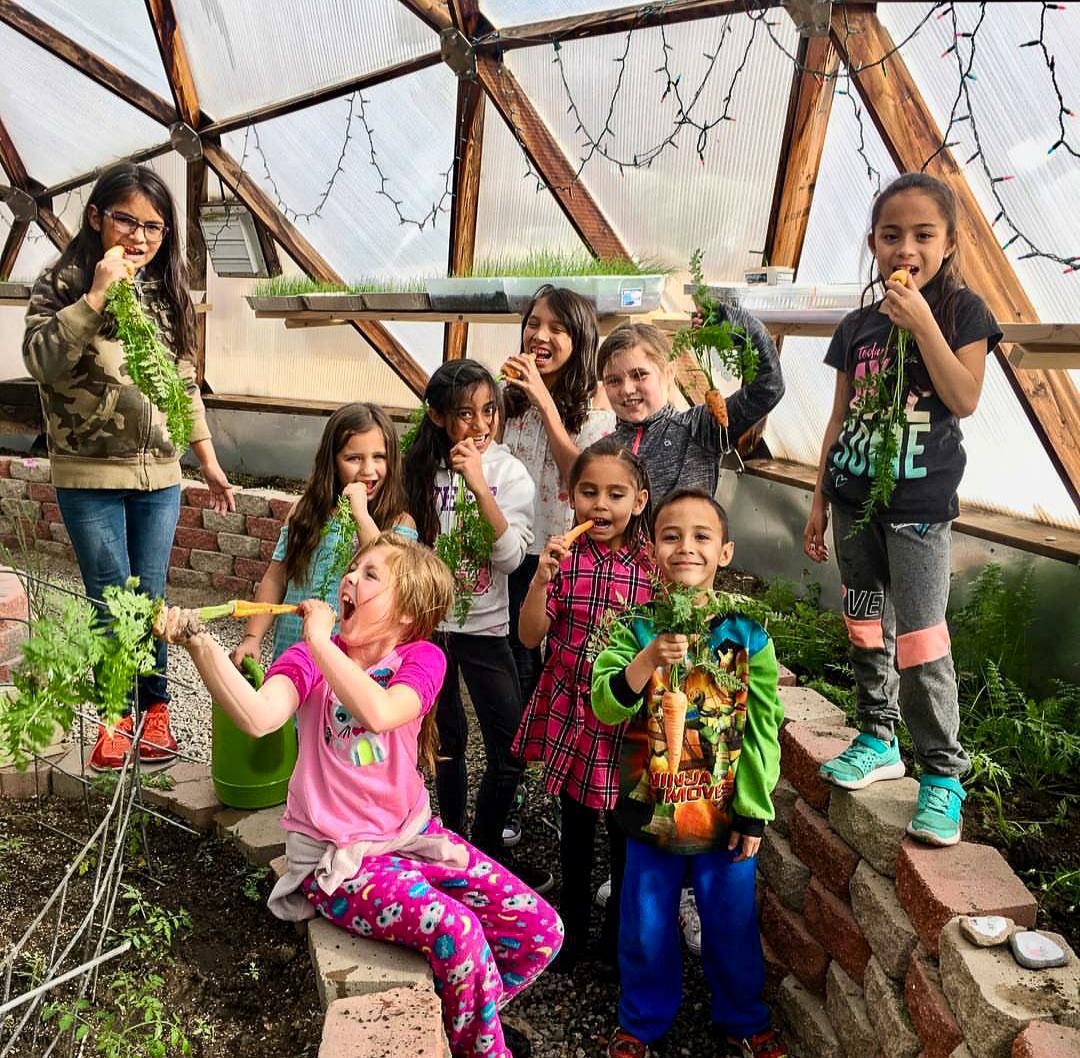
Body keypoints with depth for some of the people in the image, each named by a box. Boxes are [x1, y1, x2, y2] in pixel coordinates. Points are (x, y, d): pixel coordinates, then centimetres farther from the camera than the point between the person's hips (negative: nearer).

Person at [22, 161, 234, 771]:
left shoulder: (169, 293, 8)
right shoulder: (62, 284, -4)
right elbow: (42, 361, -18)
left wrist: (209, 460, 12)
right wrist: (96, 297, -25)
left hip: (159, 475, 3)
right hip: (89, 476, -3)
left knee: (151, 597, 8)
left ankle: (156, 706, 25)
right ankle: (115, 713, 22)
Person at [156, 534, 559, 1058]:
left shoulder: (421, 658, -5)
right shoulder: (310, 659, -6)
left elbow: (379, 713, -29)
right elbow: (258, 716, -29)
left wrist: (320, 640, -23)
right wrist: (200, 642, -40)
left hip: (411, 833, 3)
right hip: (337, 857, -3)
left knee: (541, 929, -6)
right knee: (457, 933, -27)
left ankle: (467, 1015, 24)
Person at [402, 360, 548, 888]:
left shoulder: (508, 472, -8)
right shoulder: (419, 469, -4)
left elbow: (510, 556, -20)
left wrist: (479, 485, -28)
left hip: (484, 626, -1)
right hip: (427, 622, 1)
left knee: (511, 751, -1)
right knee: (447, 740, 14)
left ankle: (485, 852, 20)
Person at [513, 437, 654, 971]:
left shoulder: (652, 565, -9)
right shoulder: (565, 556, -8)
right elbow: (530, 635, -11)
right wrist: (542, 577, -23)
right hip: (570, 711, 1)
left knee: (624, 829, 13)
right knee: (575, 827, 18)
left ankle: (618, 928, 37)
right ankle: (573, 925, 38)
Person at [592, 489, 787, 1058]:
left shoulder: (747, 637, -8)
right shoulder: (634, 630, -9)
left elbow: (763, 729, -4)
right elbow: (605, 706, -20)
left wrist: (754, 810, -4)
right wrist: (648, 660, -36)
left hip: (725, 814, 0)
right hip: (650, 812, 0)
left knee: (731, 926, 17)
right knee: (646, 928, 16)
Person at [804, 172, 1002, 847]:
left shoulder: (961, 310, -1)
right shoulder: (857, 327, 10)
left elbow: (965, 399, -13)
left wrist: (922, 323, -18)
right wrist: (820, 499, 13)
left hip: (919, 507, -5)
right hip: (855, 501, 5)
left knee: (920, 644, -8)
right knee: (866, 630, 13)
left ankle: (943, 774, 6)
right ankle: (879, 739, 30)